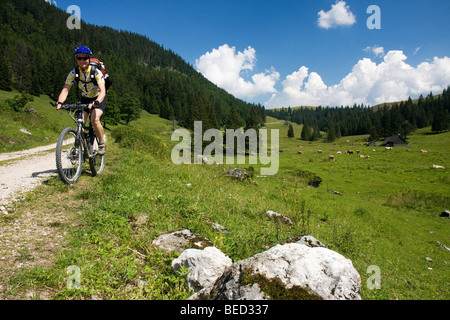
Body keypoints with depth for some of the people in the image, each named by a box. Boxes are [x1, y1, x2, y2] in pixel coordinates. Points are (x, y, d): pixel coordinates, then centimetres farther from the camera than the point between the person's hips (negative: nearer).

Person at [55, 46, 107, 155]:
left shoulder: (96, 72, -24)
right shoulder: (73, 73, -14)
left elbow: (102, 91, -35)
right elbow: (65, 89, -20)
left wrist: (95, 102, -54)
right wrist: (59, 102, -39)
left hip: (99, 99, -4)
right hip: (85, 99, 4)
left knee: (94, 119, -27)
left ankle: (102, 144, -8)